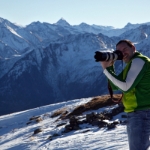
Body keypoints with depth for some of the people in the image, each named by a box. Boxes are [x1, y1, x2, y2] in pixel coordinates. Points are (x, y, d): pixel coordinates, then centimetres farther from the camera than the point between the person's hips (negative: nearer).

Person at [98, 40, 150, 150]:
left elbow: (126, 87, -17)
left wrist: (106, 70, -12)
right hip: (136, 114, 11)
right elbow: (115, 86, 16)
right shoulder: (131, 65, 21)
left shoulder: (138, 61, -11)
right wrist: (110, 67, 2)